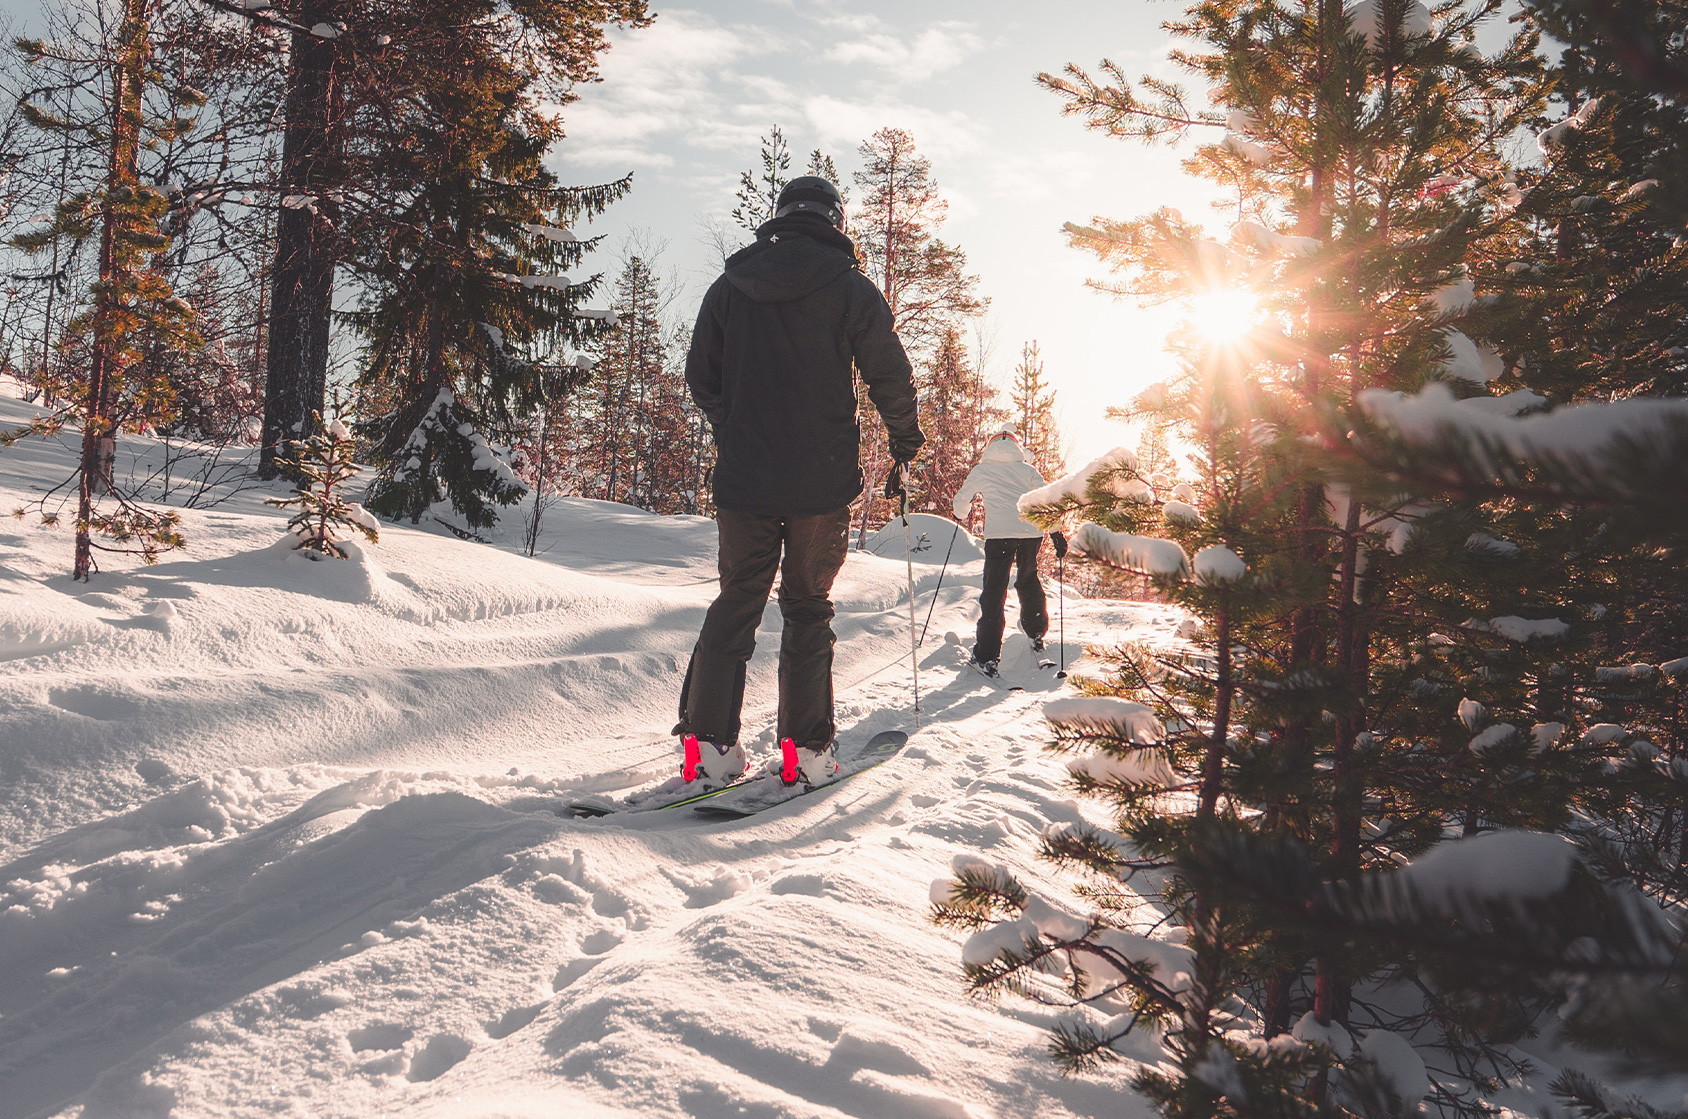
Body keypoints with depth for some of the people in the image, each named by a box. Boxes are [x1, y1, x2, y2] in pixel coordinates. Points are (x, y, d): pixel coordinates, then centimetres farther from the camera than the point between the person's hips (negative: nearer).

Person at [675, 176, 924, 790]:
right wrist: (906, 440, 17)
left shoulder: (728, 286, 7)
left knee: (735, 604, 10)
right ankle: (805, 751, 7)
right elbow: (891, 377, -1)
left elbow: (701, 376, 12)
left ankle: (706, 745, 5)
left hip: (743, 477, 3)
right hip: (823, 482, -2)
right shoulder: (851, 288, -3)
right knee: (808, 609, 7)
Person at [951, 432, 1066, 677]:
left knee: (994, 592, -2)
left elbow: (961, 502, 21)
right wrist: (1057, 533, 6)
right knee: (1028, 580, 27)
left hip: (999, 532, -3)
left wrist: (961, 515, 43)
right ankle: (1036, 632, 38)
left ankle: (987, 656, -7)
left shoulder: (981, 470, 16)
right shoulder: (1027, 469, 19)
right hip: (1032, 531, 3)